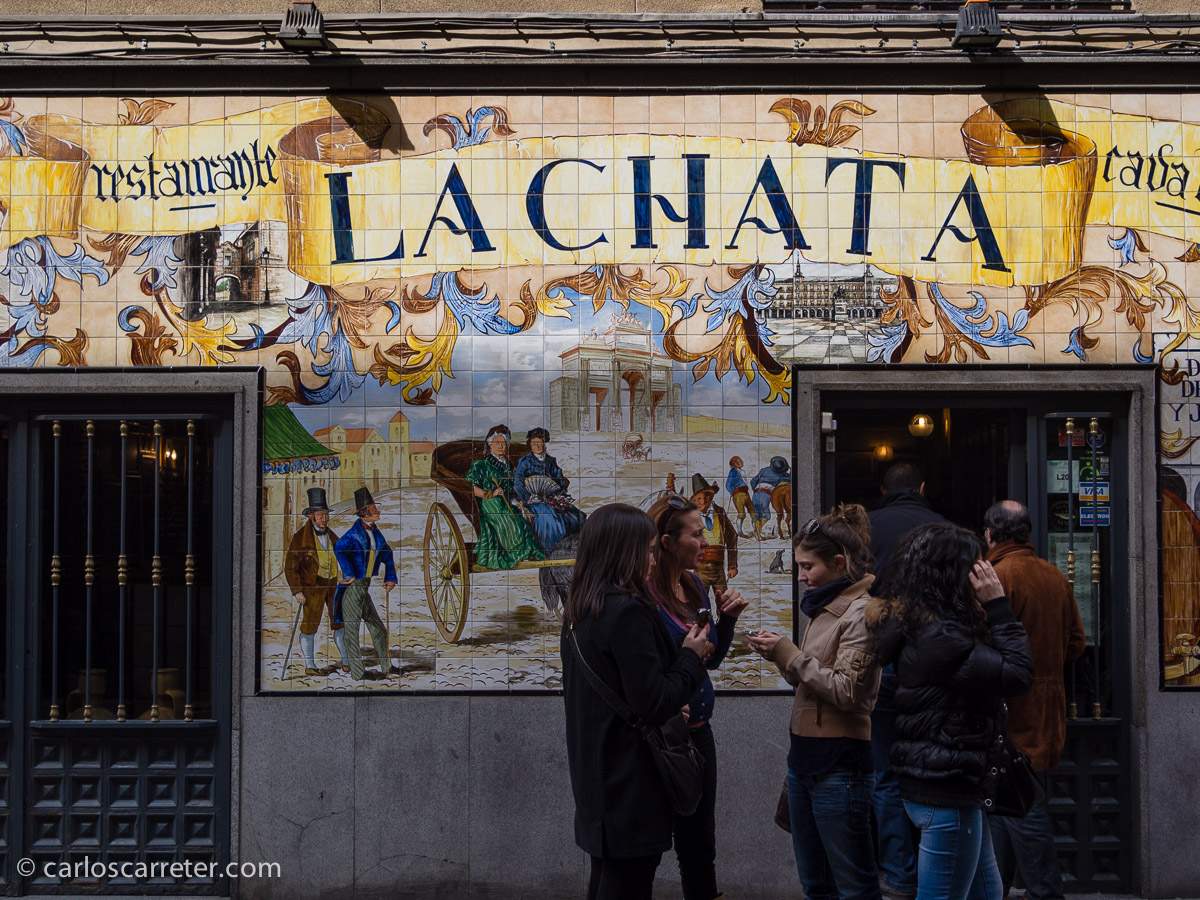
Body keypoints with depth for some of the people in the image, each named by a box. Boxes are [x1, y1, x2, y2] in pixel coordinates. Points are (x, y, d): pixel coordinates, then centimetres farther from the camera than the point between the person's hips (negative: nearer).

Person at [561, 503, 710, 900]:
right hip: (631, 788, -9)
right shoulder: (628, 611, -19)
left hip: (597, 781, 9)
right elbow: (654, 705, -20)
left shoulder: (579, 612, 9)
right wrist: (691, 656, -5)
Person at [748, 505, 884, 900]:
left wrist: (790, 655, -16)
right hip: (805, 754, 9)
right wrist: (779, 654, 1)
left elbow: (846, 691, -20)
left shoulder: (861, 612, -14)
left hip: (838, 763, -9)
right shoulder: (824, 607, 13)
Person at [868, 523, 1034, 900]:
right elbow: (1018, 675, -21)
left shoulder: (923, 626, 10)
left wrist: (990, 611, 3)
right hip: (946, 790, -11)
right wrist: (998, 606, -15)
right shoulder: (938, 637, -22)